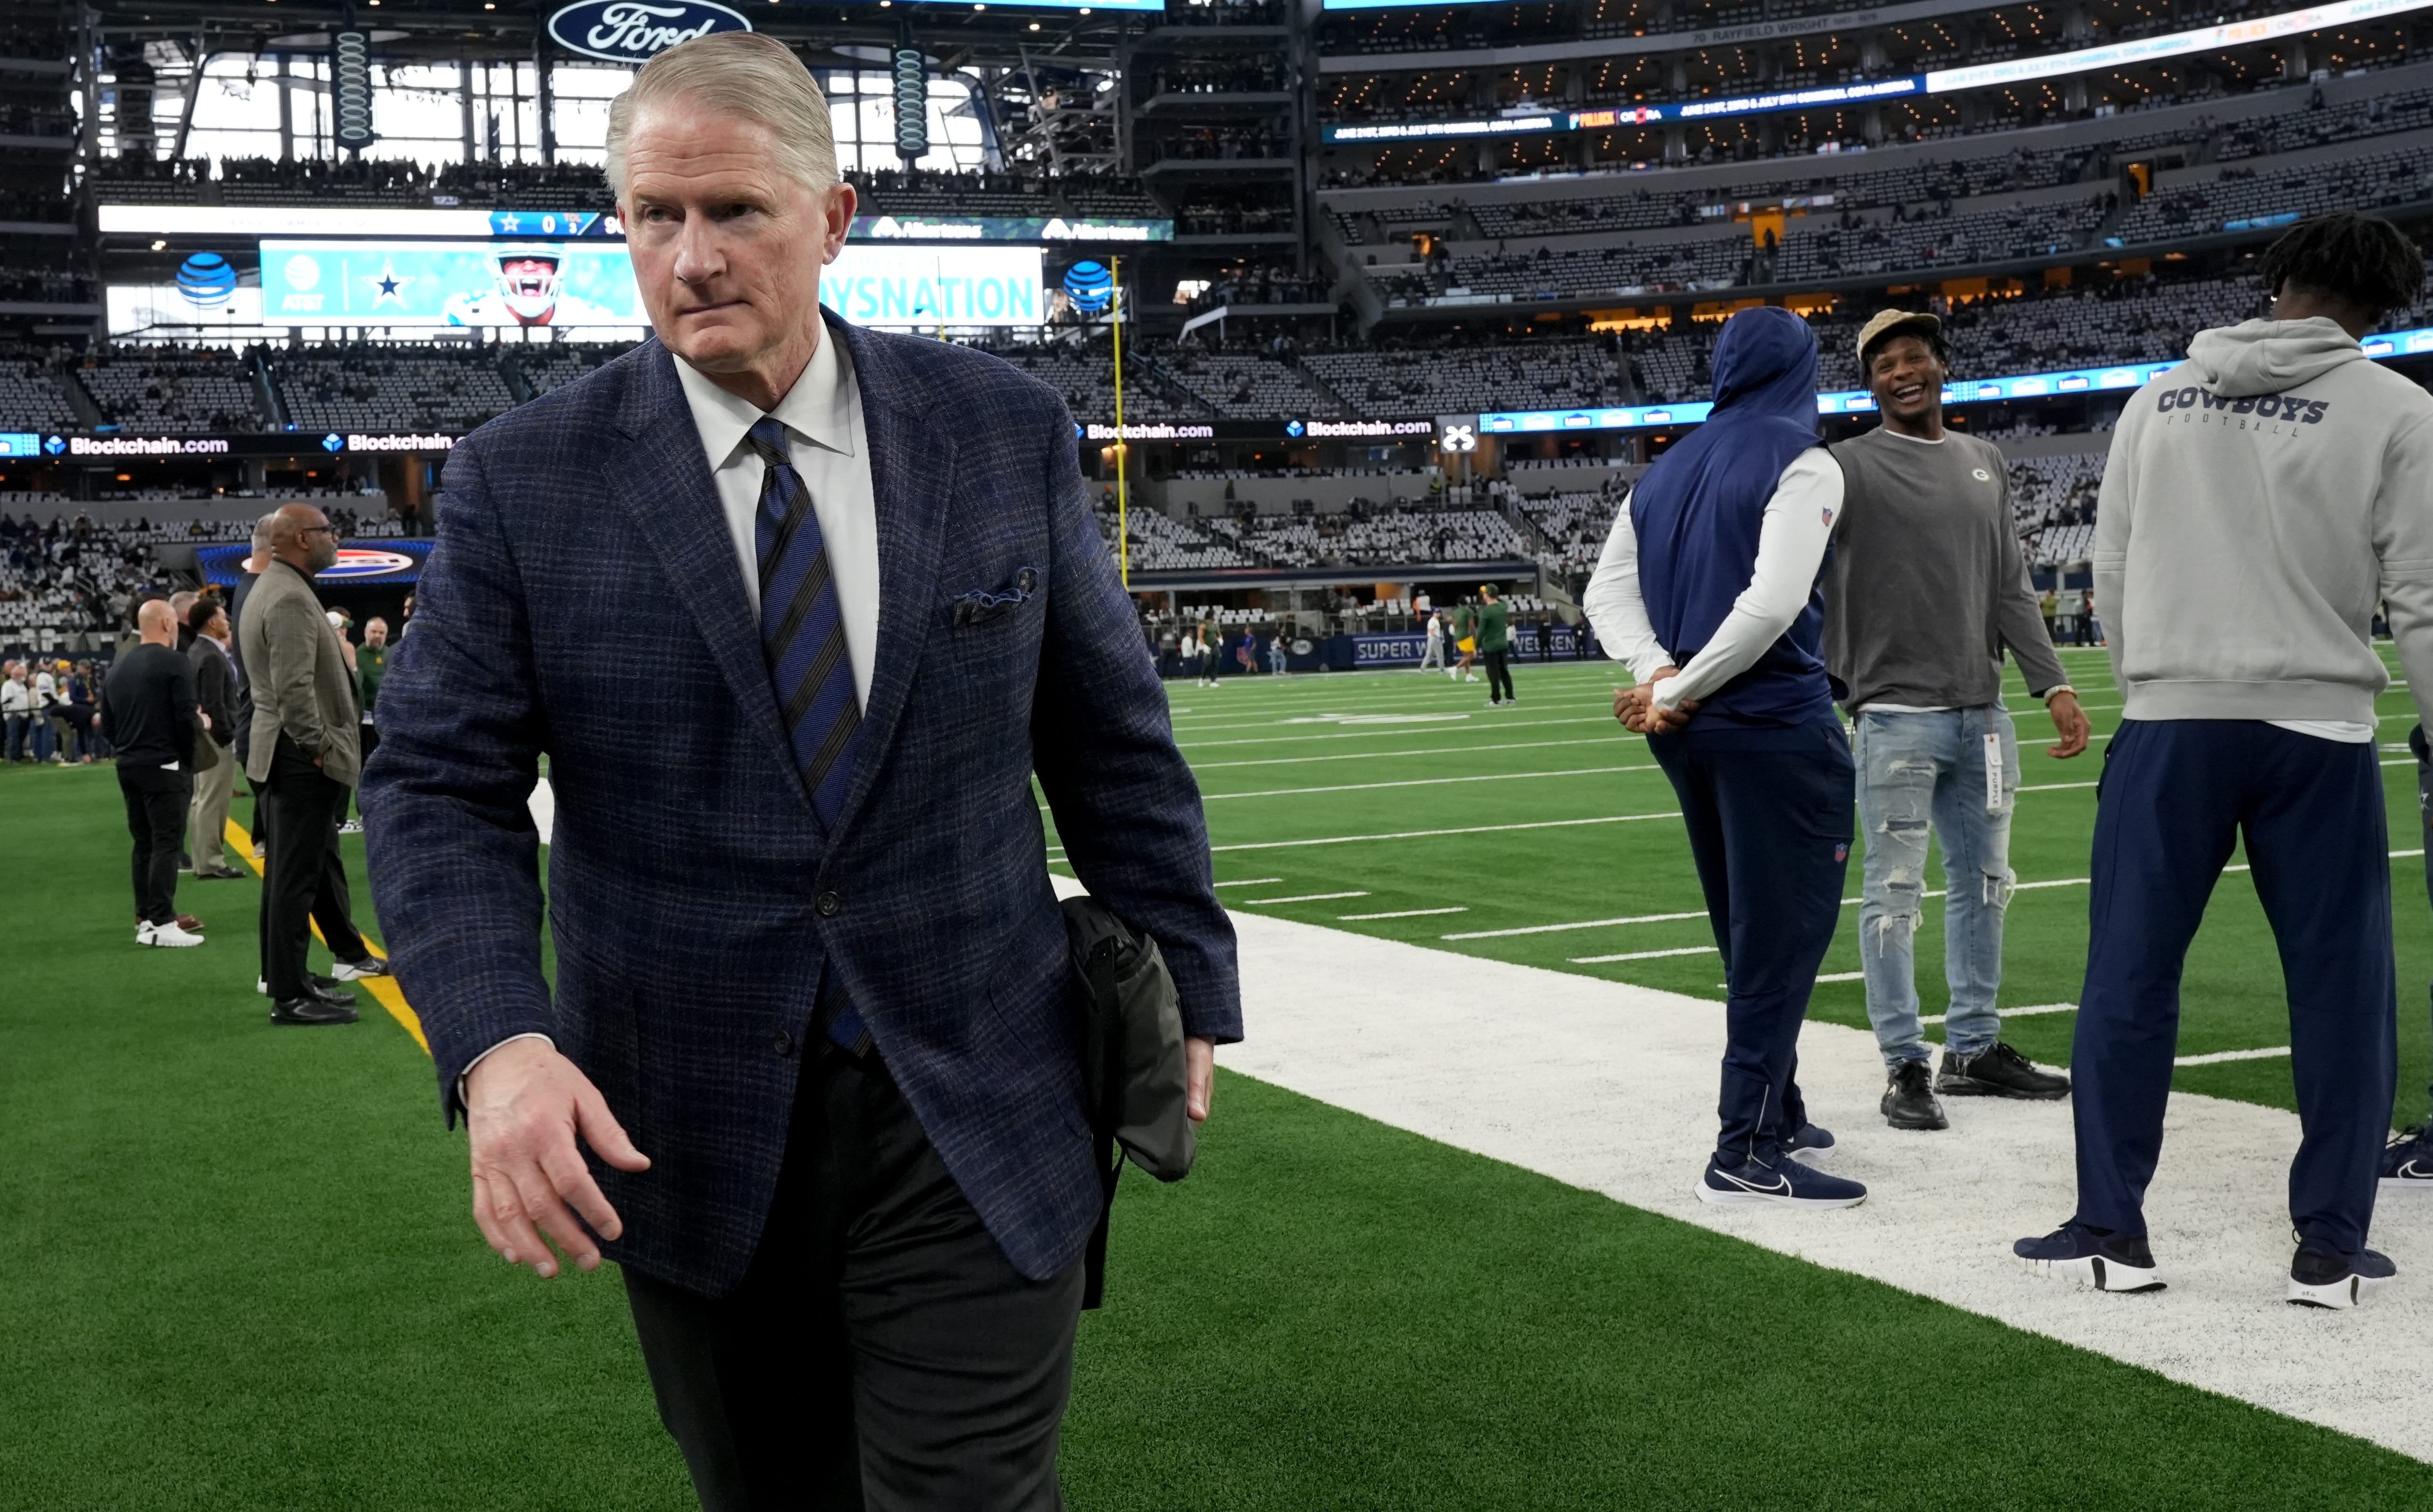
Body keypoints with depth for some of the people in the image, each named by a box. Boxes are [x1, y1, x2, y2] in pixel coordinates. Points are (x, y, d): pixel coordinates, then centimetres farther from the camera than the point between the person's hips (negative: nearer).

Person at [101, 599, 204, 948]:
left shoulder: (120, 667, 11)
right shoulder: (174, 662, -11)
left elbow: (107, 722, 14)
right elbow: (186, 720, -17)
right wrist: (201, 723, 2)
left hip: (129, 766, 7)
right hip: (165, 767, -7)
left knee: (144, 843, 13)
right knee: (165, 844, -6)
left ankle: (145, 920, 16)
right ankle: (163, 924, -8)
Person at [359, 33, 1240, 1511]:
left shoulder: (1008, 432, 1)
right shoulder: (523, 480, -3)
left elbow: (1110, 736, 7)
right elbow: (443, 788, -5)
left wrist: (1183, 983, 9)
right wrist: (498, 1044, -20)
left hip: (975, 1117, 0)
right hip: (685, 1135, 1)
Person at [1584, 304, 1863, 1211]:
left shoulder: (1669, 471, 14)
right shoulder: (1801, 465, -9)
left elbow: (1608, 591, 8)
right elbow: (1772, 603, -21)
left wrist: (1658, 676, -6)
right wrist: (1678, 691, -15)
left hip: (1689, 731, 8)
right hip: (1775, 726, -8)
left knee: (1752, 933, 19)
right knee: (1782, 933, -3)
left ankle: (1776, 1115, 29)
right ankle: (1745, 1154, -3)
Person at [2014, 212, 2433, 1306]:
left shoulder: (2161, 398, 8)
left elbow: (2111, 569, 9)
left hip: (2169, 723, 2)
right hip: (2319, 732, -2)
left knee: (2130, 976, 7)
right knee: (2340, 985, 9)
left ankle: (2110, 1230, 11)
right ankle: (2331, 1247, 13)